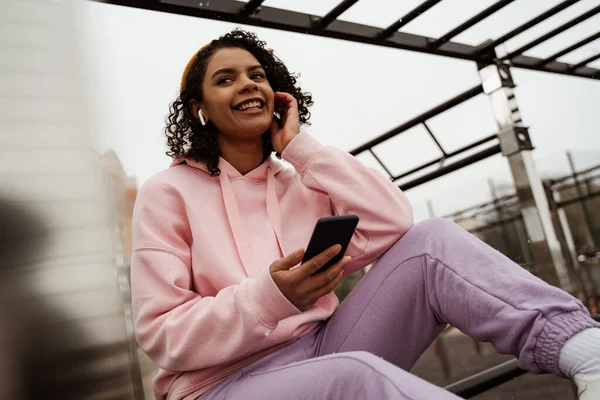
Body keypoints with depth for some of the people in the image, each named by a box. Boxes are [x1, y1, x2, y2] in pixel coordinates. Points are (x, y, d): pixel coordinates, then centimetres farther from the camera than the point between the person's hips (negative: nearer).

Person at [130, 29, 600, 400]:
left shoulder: (300, 180, 10)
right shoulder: (167, 193, -2)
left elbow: (391, 222, -6)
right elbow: (161, 334, -9)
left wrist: (301, 146, -4)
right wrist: (269, 296, -27)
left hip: (321, 347, 5)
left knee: (430, 242, -15)